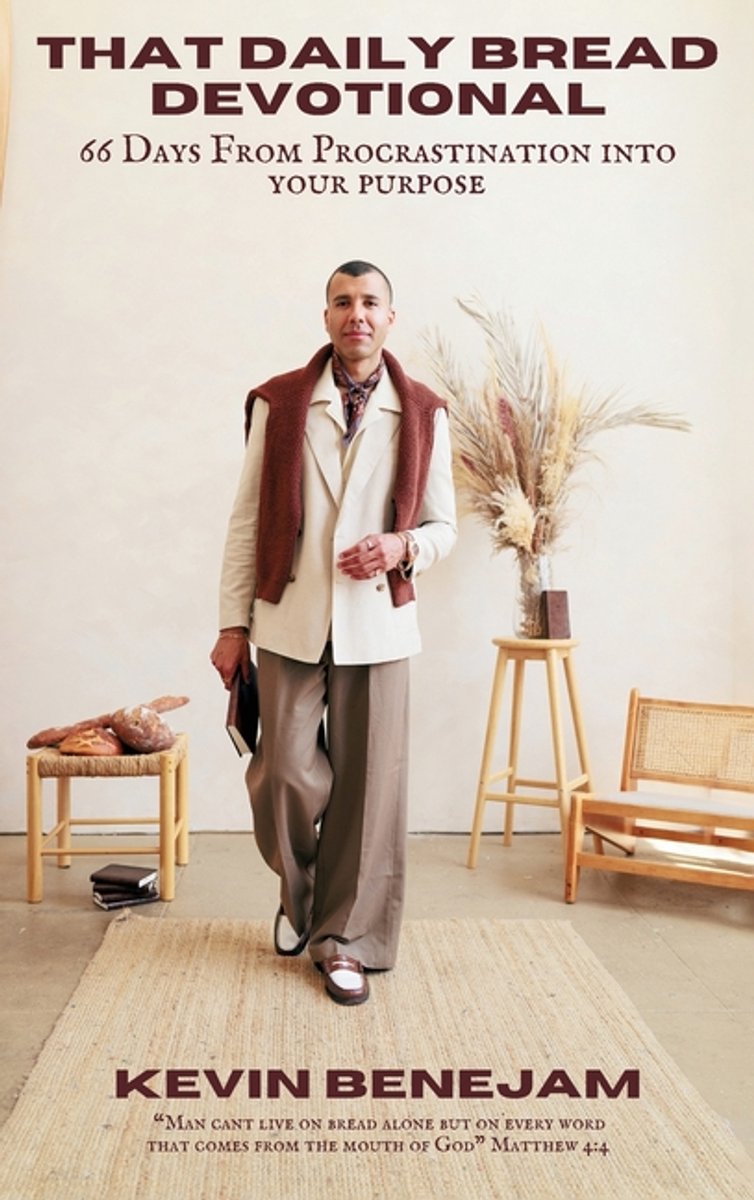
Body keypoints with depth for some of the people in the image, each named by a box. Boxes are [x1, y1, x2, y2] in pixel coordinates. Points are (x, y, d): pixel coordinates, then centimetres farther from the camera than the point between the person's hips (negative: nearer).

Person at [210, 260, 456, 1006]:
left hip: (378, 624, 1)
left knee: (368, 784, 4)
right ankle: (299, 892, 31)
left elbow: (443, 525, 9)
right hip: (291, 622, 0)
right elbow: (246, 520, 3)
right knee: (285, 773, 0)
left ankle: (344, 937, 21)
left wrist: (402, 546, -13)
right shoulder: (279, 402, 3)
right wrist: (233, 623, -1)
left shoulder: (422, 414, 5)